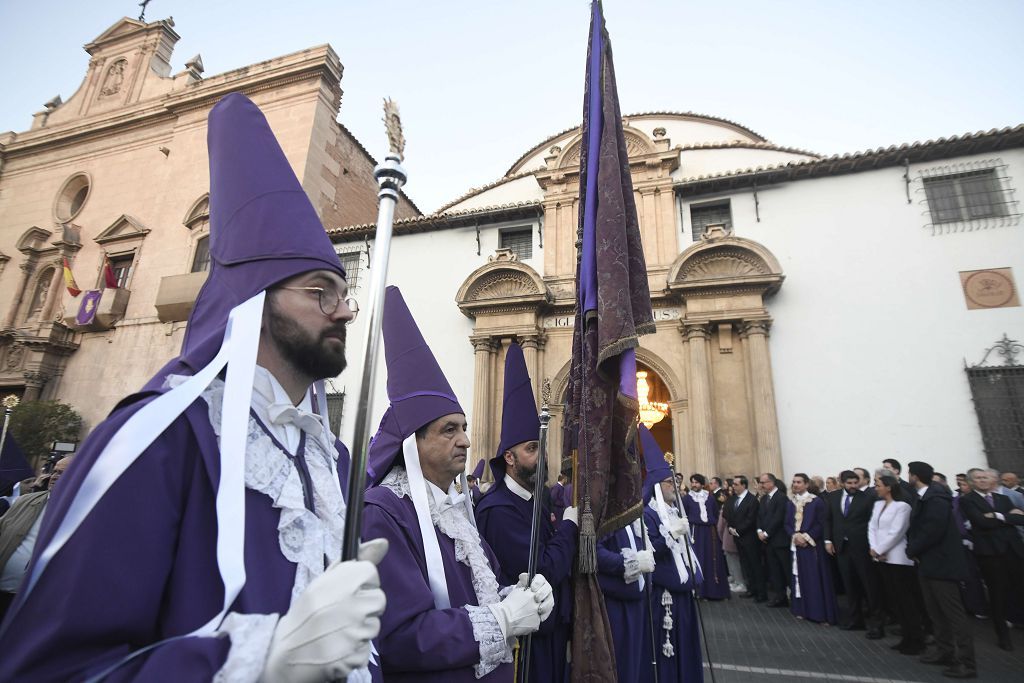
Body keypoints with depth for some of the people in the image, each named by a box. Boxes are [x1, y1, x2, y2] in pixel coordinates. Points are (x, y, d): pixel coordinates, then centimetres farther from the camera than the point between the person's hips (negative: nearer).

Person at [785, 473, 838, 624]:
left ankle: (821, 612, 6)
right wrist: (795, 535, -9)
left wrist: (807, 537, -15)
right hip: (796, 544, 5)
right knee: (800, 577, 9)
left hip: (813, 546, -5)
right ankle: (803, 609, 18)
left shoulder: (817, 501, -6)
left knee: (816, 579, -2)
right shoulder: (790, 503, 9)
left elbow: (821, 524, -8)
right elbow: (787, 524, 9)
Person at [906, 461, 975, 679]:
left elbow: (933, 531, -24)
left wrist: (912, 550, -13)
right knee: (936, 611, 17)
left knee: (954, 613, -4)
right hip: (928, 563, 10)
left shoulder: (936, 498, -19)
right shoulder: (922, 498, 10)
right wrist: (913, 549, 2)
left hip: (941, 563, -10)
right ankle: (944, 651, 27)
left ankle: (967, 663, 2)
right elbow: (916, 528, 15)